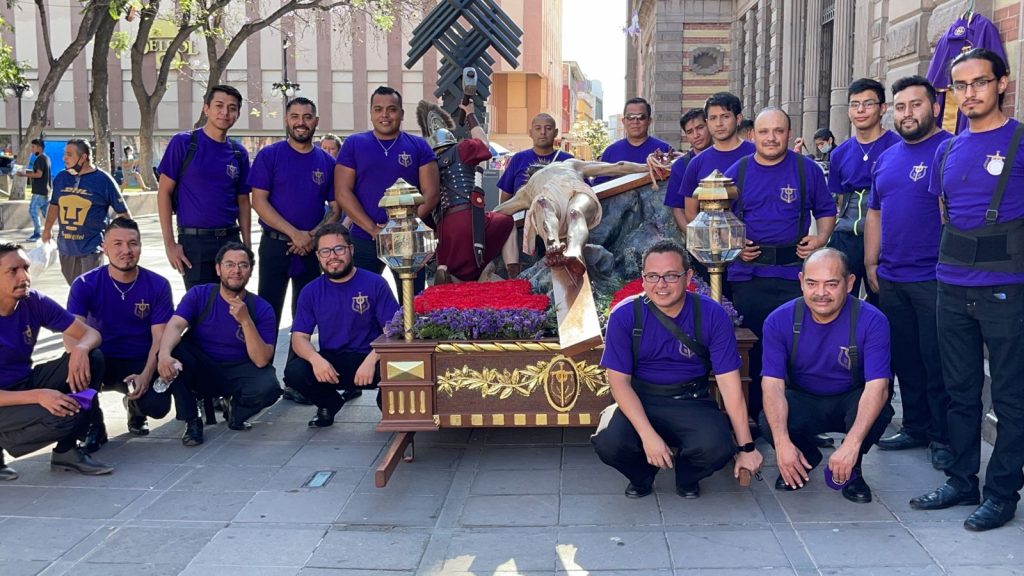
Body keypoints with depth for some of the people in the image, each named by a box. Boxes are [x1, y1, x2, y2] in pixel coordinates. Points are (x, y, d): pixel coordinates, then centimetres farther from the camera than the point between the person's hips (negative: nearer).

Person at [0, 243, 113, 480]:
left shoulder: (34, 302, -7)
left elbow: (90, 333, -3)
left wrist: (80, 349, -28)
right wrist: (38, 395, -35)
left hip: (27, 382, 6)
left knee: (92, 358, -15)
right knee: (63, 416, -32)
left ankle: (66, 450, -4)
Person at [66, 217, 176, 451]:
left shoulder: (158, 285, -6)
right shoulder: (85, 285, -7)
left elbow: (160, 337, -8)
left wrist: (146, 375, -25)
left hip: (140, 363, 0)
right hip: (101, 361, 0)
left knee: (158, 406, -27)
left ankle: (135, 407, 16)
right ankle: (93, 427, -6)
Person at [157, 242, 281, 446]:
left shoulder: (262, 309, -9)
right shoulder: (199, 295, -6)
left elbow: (262, 361, -19)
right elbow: (175, 325, -24)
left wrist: (246, 321, -31)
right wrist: (164, 354, -46)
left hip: (239, 373, -1)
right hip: (201, 371, 1)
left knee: (268, 388, -32)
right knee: (173, 350, -28)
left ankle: (235, 412, 6)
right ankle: (191, 421, -11)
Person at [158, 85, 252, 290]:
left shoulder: (239, 153, 8)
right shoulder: (183, 143, -4)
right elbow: (164, 192, -4)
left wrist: (247, 244, 6)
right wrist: (169, 244, -9)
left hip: (230, 239, 4)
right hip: (194, 241, -4)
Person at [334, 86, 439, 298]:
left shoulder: (419, 146, 6)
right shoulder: (353, 144, 6)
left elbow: (430, 193, 0)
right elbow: (343, 192, 0)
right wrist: (372, 229, -12)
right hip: (364, 240, 0)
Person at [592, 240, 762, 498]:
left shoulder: (712, 315, -11)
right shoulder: (624, 315, -10)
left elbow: (729, 382, -10)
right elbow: (619, 380, -11)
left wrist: (746, 447, -10)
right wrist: (648, 435, -24)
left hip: (692, 403, 0)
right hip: (639, 402, 0)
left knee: (716, 447, -31)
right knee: (608, 443, -30)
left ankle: (687, 477, 8)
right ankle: (642, 475, 8)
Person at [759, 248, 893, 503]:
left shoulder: (871, 321, -21)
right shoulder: (779, 320, -16)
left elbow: (877, 386, -29)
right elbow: (772, 384, -22)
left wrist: (851, 445, -43)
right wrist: (782, 443, -37)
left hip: (851, 401, -1)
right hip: (802, 400, 1)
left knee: (879, 408, -35)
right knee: (769, 422, -30)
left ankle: (851, 469, -2)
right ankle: (807, 459, 7)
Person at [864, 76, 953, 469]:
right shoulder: (887, 158, 15)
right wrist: (871, 263, 12)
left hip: (934, 278, -7)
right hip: (891, 278, 7)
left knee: (937, 363, 1)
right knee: (905, 359, 14)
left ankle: (944, 437, 13)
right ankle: (916, 427, 27)